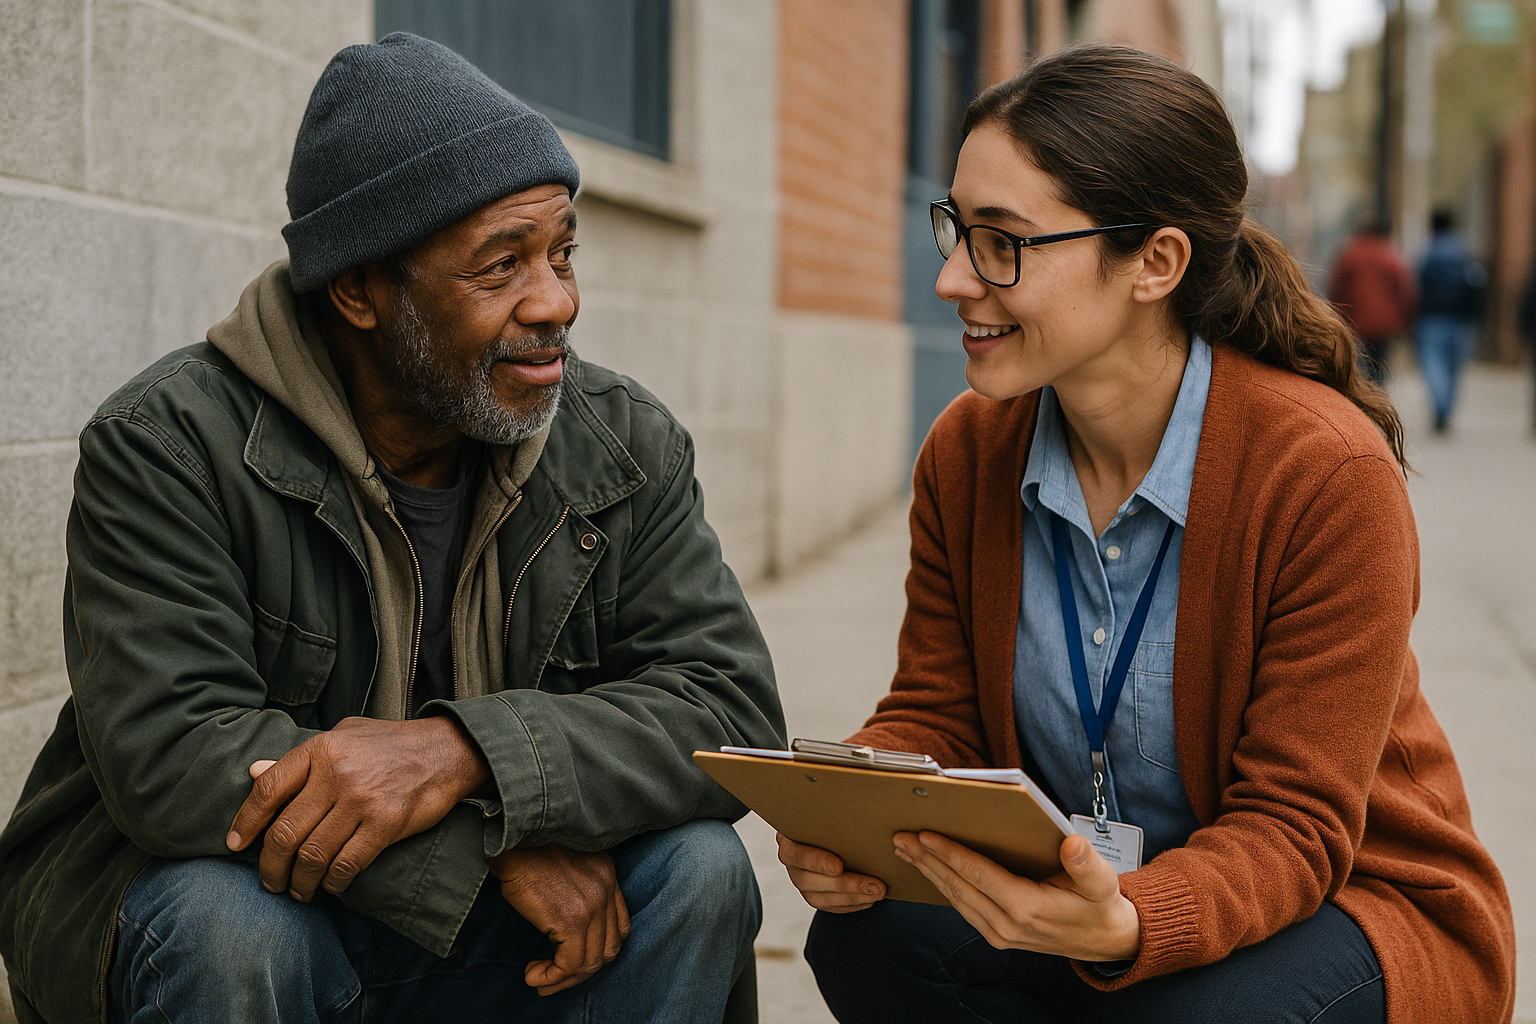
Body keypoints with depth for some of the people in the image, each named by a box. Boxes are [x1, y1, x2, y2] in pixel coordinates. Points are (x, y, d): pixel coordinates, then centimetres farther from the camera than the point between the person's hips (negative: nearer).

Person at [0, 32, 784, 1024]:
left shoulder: (627, 442, -6)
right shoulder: (168, 446, -18)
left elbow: (734, 706, -15)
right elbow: (169, 754, -28)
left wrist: (465, 751, -33)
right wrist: (503, 840, -32)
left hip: (479, 926, 4)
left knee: (701, 870, -21)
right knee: (232, 928, -36)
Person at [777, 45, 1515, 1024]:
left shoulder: (1332, 473, -23)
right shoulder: (965, 455, -5)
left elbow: (1294, 825, -22)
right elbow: (932, 718, -1)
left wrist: (1127, 927, -43)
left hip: (1352, 904, -4)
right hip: (1083, 895, 5)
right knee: (867, 936, -23)